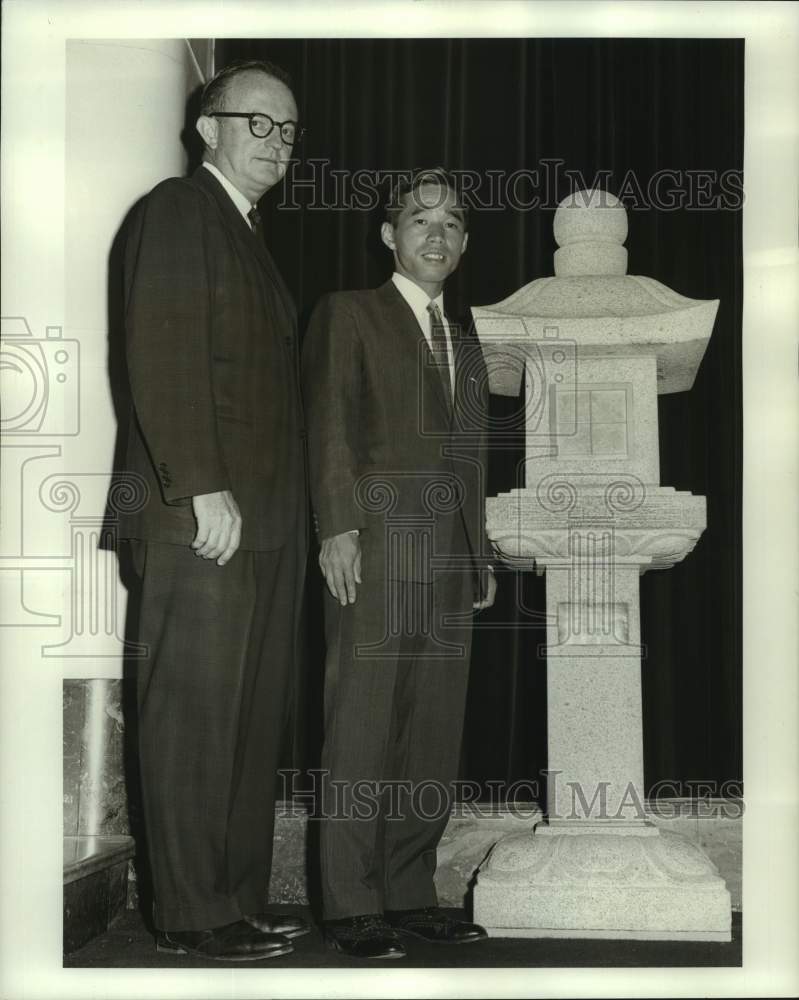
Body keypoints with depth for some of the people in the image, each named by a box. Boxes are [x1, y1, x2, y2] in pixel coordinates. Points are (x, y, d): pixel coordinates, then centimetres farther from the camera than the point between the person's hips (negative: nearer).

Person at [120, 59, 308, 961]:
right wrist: (202, 489, -20)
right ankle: (192, 914, 5)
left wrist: (285, 508, 12)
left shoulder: (247, 234, 23)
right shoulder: (177, 211, -3)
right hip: (203, 516, -9)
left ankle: (239, 897, 19)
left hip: (266, 518, 9)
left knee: (256, 717, 10)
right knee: (194, 716, -3)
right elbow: (161, 359, -13)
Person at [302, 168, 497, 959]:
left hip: (448, 564, 6)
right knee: (360, 736, -4)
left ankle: (411, 896, 14)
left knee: (435, 741, 5)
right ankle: (351, 910, 2)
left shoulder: (465, 343, 24)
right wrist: (337, 527, -16)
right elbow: (328, 426, -5)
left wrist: (481, 557, 17)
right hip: (375, 549, -6)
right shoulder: (348, 315, 5)